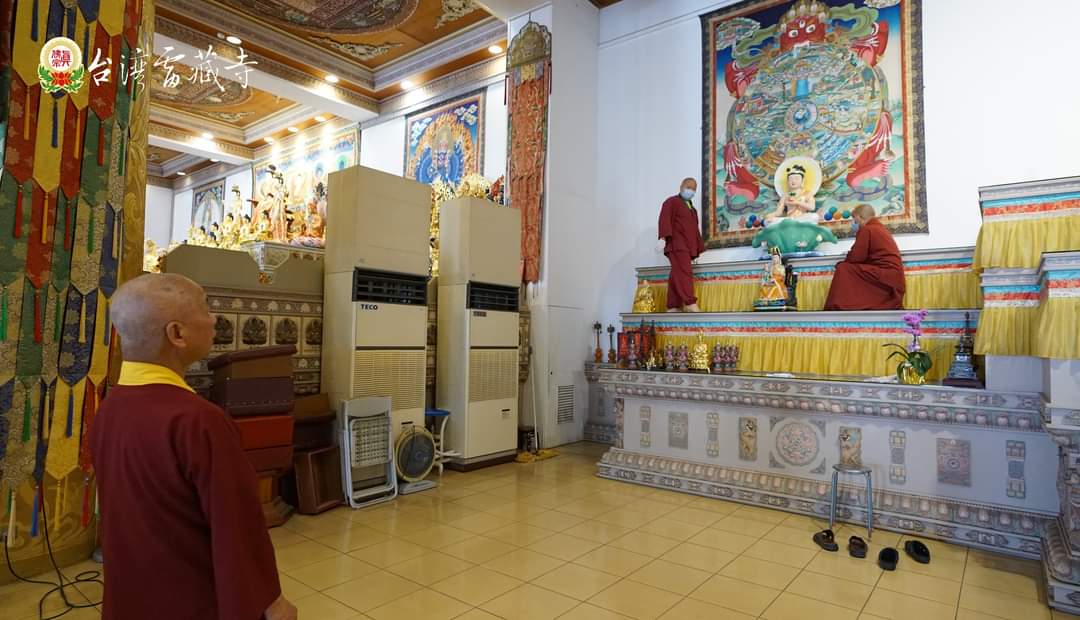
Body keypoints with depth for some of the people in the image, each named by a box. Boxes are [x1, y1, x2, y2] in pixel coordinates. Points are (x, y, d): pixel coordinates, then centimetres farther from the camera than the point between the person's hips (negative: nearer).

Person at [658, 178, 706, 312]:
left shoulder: (691, 208, 28)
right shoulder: (671, 202, 4)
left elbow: (694, 229, 27)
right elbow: (664, 219, -11)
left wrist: (697, 248, 19)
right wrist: (664, 237, -27)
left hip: (687, 247, 8)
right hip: (677, 245, -8)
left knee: (676, 276, 4)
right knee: (685, 273, -19)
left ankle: (673, 307, 2)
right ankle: (690, 304, -26)